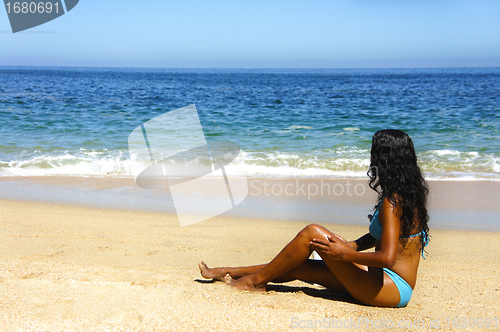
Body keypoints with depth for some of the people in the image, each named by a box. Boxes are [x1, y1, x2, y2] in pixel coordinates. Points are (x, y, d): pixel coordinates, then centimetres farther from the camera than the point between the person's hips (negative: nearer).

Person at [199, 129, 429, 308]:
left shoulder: (392, 202, -19)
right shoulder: (408, 193, 11)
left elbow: (387, 257, -26)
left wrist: (344, 254, -16)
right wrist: (352, 246, 9)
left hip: (392, 288, -9)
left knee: (312, 233, -12)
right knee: (299, 266, 9)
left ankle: (257, 280, 3)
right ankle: (227, 272, 19)